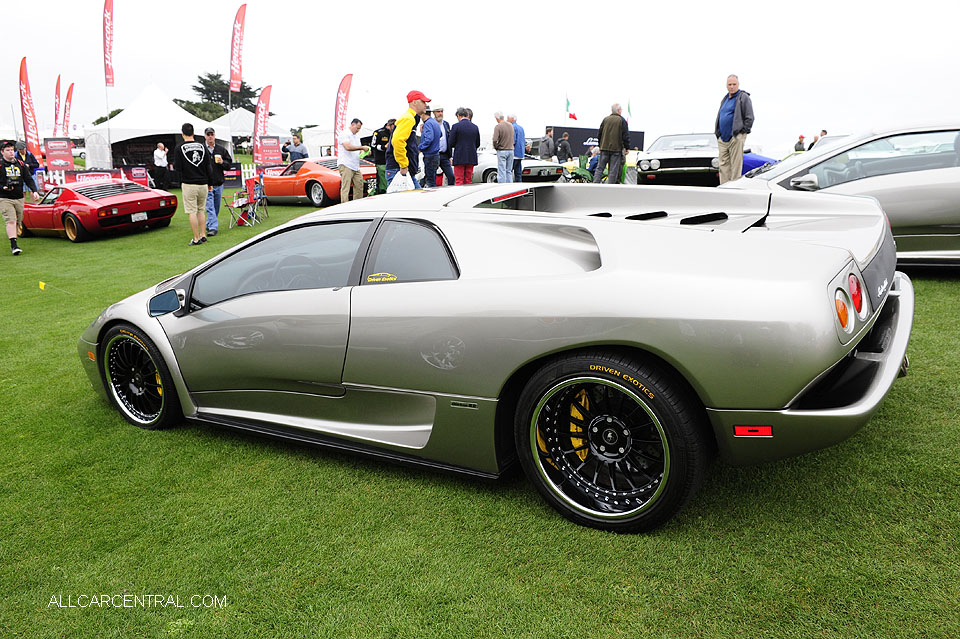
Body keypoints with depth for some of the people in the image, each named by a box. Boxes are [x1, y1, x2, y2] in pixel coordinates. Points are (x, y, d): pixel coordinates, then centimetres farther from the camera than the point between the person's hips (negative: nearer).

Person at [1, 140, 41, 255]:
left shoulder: (20, 163, 11)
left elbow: (29, 179, 9)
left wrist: (35, 191, -4)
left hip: (19, 198, 4)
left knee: (18, 222, 9)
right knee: (11, 221, -15)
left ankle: (13, 244, 22)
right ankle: (14, 245, -19)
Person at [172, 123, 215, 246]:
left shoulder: (179, 148, -6)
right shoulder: (202, 146, 3)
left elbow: (178, 168, -8)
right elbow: (209, 167, 5)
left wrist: (173, 165, 16)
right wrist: (210, 183, 13)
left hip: (189, 184, -4)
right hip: (203, 184, 4)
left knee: (192, 212, 0)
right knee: (201, 210, 16)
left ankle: (196, 239, 0)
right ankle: (203, 235, 15)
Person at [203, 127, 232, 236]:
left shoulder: (221, 149, 9)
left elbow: (229, 163, 11)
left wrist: (222, 162, -10)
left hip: (219, 183, 4)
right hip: (206, 184, -4)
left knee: (216, 208, 12)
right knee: (210, 207, -11)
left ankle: (209, 224, 28)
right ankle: (213, 227, -14)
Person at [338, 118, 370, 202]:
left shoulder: (357, 135, 22)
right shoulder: (344, 133, -6)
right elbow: (348, 147, -21)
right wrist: (362, 147, -18)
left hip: (355, 166, 9)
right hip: (345, 165, -9)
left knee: (359, 185, 7)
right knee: (345, 188, -12)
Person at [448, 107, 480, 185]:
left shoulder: (456, 126, -7)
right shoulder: (475, 127, 6)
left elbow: (451, 144, -6)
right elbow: (478, 144, 11)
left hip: (459, 158, -4)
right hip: (471, 158, 4)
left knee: (459, 181, -1)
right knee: (469, 181, 10)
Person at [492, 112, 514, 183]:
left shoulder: (498, 127, -14)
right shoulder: (510, 125, 6)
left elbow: (495, 140, -21)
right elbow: (513, 138, 12)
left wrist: (496, 147, -4)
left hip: (502, 151, -6)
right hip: (511, 150, 6)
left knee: (501, 171, -2)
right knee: (509, 171, 11)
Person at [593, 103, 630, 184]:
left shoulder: (605, 119, 6)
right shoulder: (622, 120, -4)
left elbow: (599, 134, 11)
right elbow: (626, 136, -5)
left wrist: (600, 146, 21)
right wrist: (627, 147, 5)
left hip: (604, 148, 3)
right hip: (616, 149, -3)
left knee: (600, 168, 7)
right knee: (613, 170, -1)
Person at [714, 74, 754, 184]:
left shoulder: (743, 97, -1)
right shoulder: (725, 99, 20)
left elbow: (749, 117, -5)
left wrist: (743, 131, -12)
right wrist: (717, 132, 16)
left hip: (736, 138, -7)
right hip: (722, 138, 7)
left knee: (736, 166, -6)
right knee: (723, 165, 5)